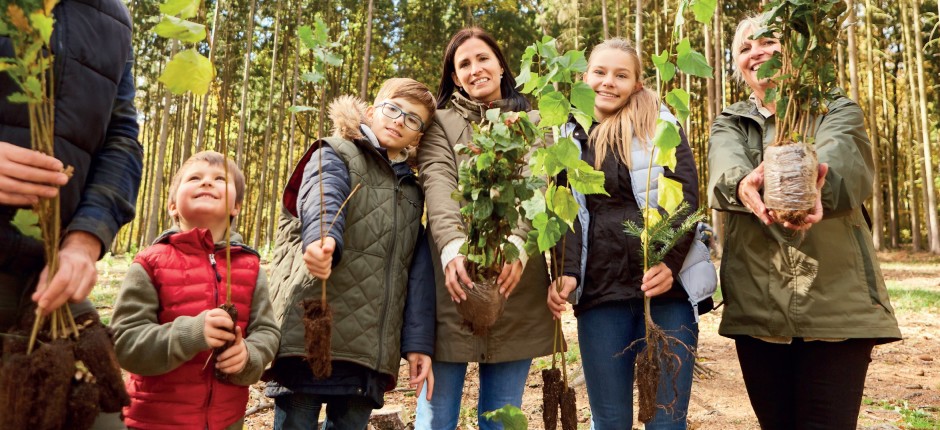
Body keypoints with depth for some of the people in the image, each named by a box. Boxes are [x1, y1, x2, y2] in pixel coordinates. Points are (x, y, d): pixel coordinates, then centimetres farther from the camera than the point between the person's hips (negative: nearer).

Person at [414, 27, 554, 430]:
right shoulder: (441, 124, 10)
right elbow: (439, 189, -8)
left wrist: (516, 243, -26)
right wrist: (452, 244, -29)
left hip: (516, 289, 1)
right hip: (452, 283, -1)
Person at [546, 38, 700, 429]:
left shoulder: (662, 126, 7)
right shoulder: (569, 137, 13)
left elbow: (685, 198, -3)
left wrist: (669, 262, -20)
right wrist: (567, 273, -11)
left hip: (665, 286, -1)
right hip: (599, 292, 2)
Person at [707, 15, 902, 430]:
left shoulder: (838, 112, 6)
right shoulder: (728, 124, 12)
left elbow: (836, 161, -19)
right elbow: (725, 166, -14)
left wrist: (811, 187, -44)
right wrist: (743, 184, -39)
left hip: (835, 303, -2)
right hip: (756, 305, 2)